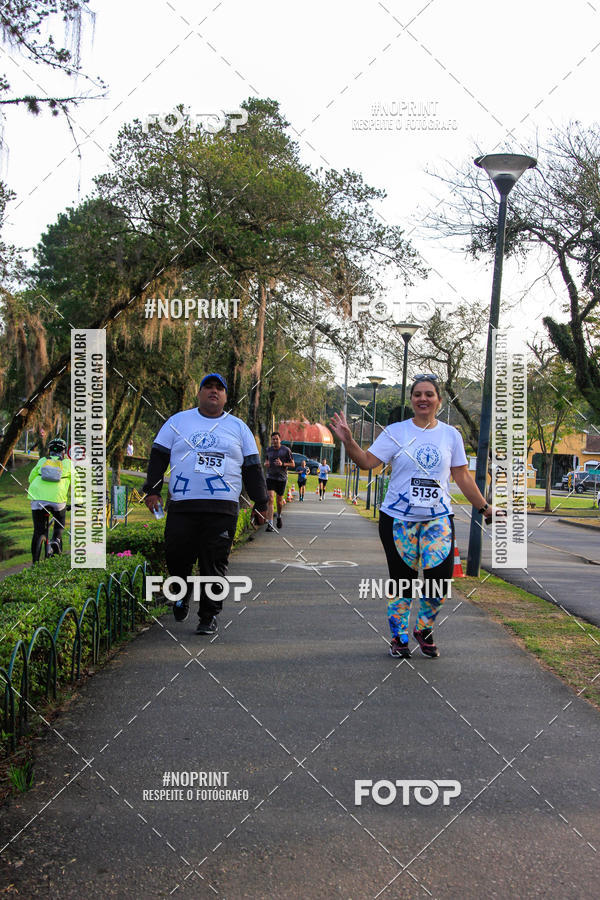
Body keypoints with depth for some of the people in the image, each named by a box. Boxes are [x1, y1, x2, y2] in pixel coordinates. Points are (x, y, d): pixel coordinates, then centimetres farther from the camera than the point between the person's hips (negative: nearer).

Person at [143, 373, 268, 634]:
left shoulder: (238, 427, 15)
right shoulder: (178, 421, 13)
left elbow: (252, 468, 15)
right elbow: (158, 457, 11)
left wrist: (261, 502, 11)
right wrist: (152, 490, 1)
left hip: (222, 509, 0)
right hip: (181, 506, 0)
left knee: (214, 565, -1)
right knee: (177, 557, -4)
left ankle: (208, 617, 11)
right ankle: (182, 594, 27)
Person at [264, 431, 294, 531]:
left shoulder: (286, 450, -3)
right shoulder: (268, 450, 6)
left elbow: (293, 464, 0)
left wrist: (282, 464, -17)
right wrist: (266, 464, -2)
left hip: (282, 478, -1)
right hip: (270, 477, 1)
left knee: (279, 501, 10)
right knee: (270, 499, -14)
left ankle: (279, 516, 42)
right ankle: (270, 524, -19)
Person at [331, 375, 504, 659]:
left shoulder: (450, 435, 7)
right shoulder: (395, 432, 1)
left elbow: (463, 477, 11)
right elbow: (368, 461, -8)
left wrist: (484, 507, 11)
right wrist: (348, 442, -23)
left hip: (438, 518, 1)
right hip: (398, 518, -1)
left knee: (440, 579, -10)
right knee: (402, 582, 4)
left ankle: (423, 629, 17)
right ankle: (398, 637, 24)